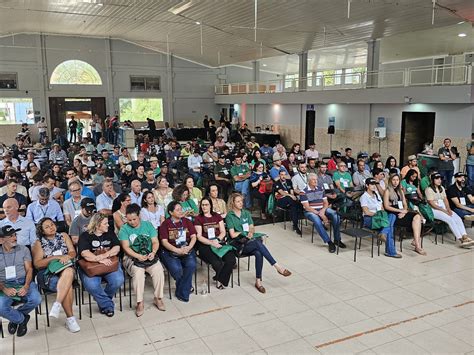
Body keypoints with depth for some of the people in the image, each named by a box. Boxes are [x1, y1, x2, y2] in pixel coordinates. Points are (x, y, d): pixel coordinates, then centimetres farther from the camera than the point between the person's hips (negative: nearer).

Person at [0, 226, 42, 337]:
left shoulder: (23, 250, 9)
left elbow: (29, 269, 3)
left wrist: (26, 286, -14)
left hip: (23, 282, 1)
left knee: (36, 299, -27)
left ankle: (15, 318, 6)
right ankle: (22, 319, 3)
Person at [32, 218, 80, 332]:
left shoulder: (63, 236, 16)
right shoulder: (39, 243, 10)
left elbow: (73, 252, 10)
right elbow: (37, 264, -1)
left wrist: (66, 256, -14)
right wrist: (55, 257, -13)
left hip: (66, 269, 2)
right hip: (47, 273, -2)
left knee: (68, 272, -38)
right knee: (68, 286, -32)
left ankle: (57, 304, -40)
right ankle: (70, 318, -25)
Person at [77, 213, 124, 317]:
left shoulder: (110, 234, 13)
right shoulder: (85, 236, 1)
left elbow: (117, 248, 0)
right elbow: (85, 254, -15)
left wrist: (103, 255, -18)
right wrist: (100, 260, -27)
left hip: (109, 264, 3)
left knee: (118, 280, -25)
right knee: (91, 285, -32)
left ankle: (103, 300, 4)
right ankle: (107, 305, -9)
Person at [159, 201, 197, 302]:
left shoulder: (187, 221, 12)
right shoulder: (165, 224, 1)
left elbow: (193, 237, 5)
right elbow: (164, 242, -7)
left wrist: (189, 247, -15)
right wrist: (178, 250, -19)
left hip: (187, 249, 3)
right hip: (170, 251, -2)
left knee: (191, 265, -27)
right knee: (176, 269, -29)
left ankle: (181, 292, -11)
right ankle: (187, 287, 2)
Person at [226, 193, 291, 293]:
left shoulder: (246, 213, 20)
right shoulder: (229, 216, 3)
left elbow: (252, 228, 12)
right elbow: (233, 235, -4)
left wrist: (251, 232, -10)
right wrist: (246, 232, 3)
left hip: (251, 241, 4)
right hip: (240, 244, -4)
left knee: (258, 253, -31)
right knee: (258, 243, -34)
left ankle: (258, 281, -27)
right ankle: (277, 267, -35)